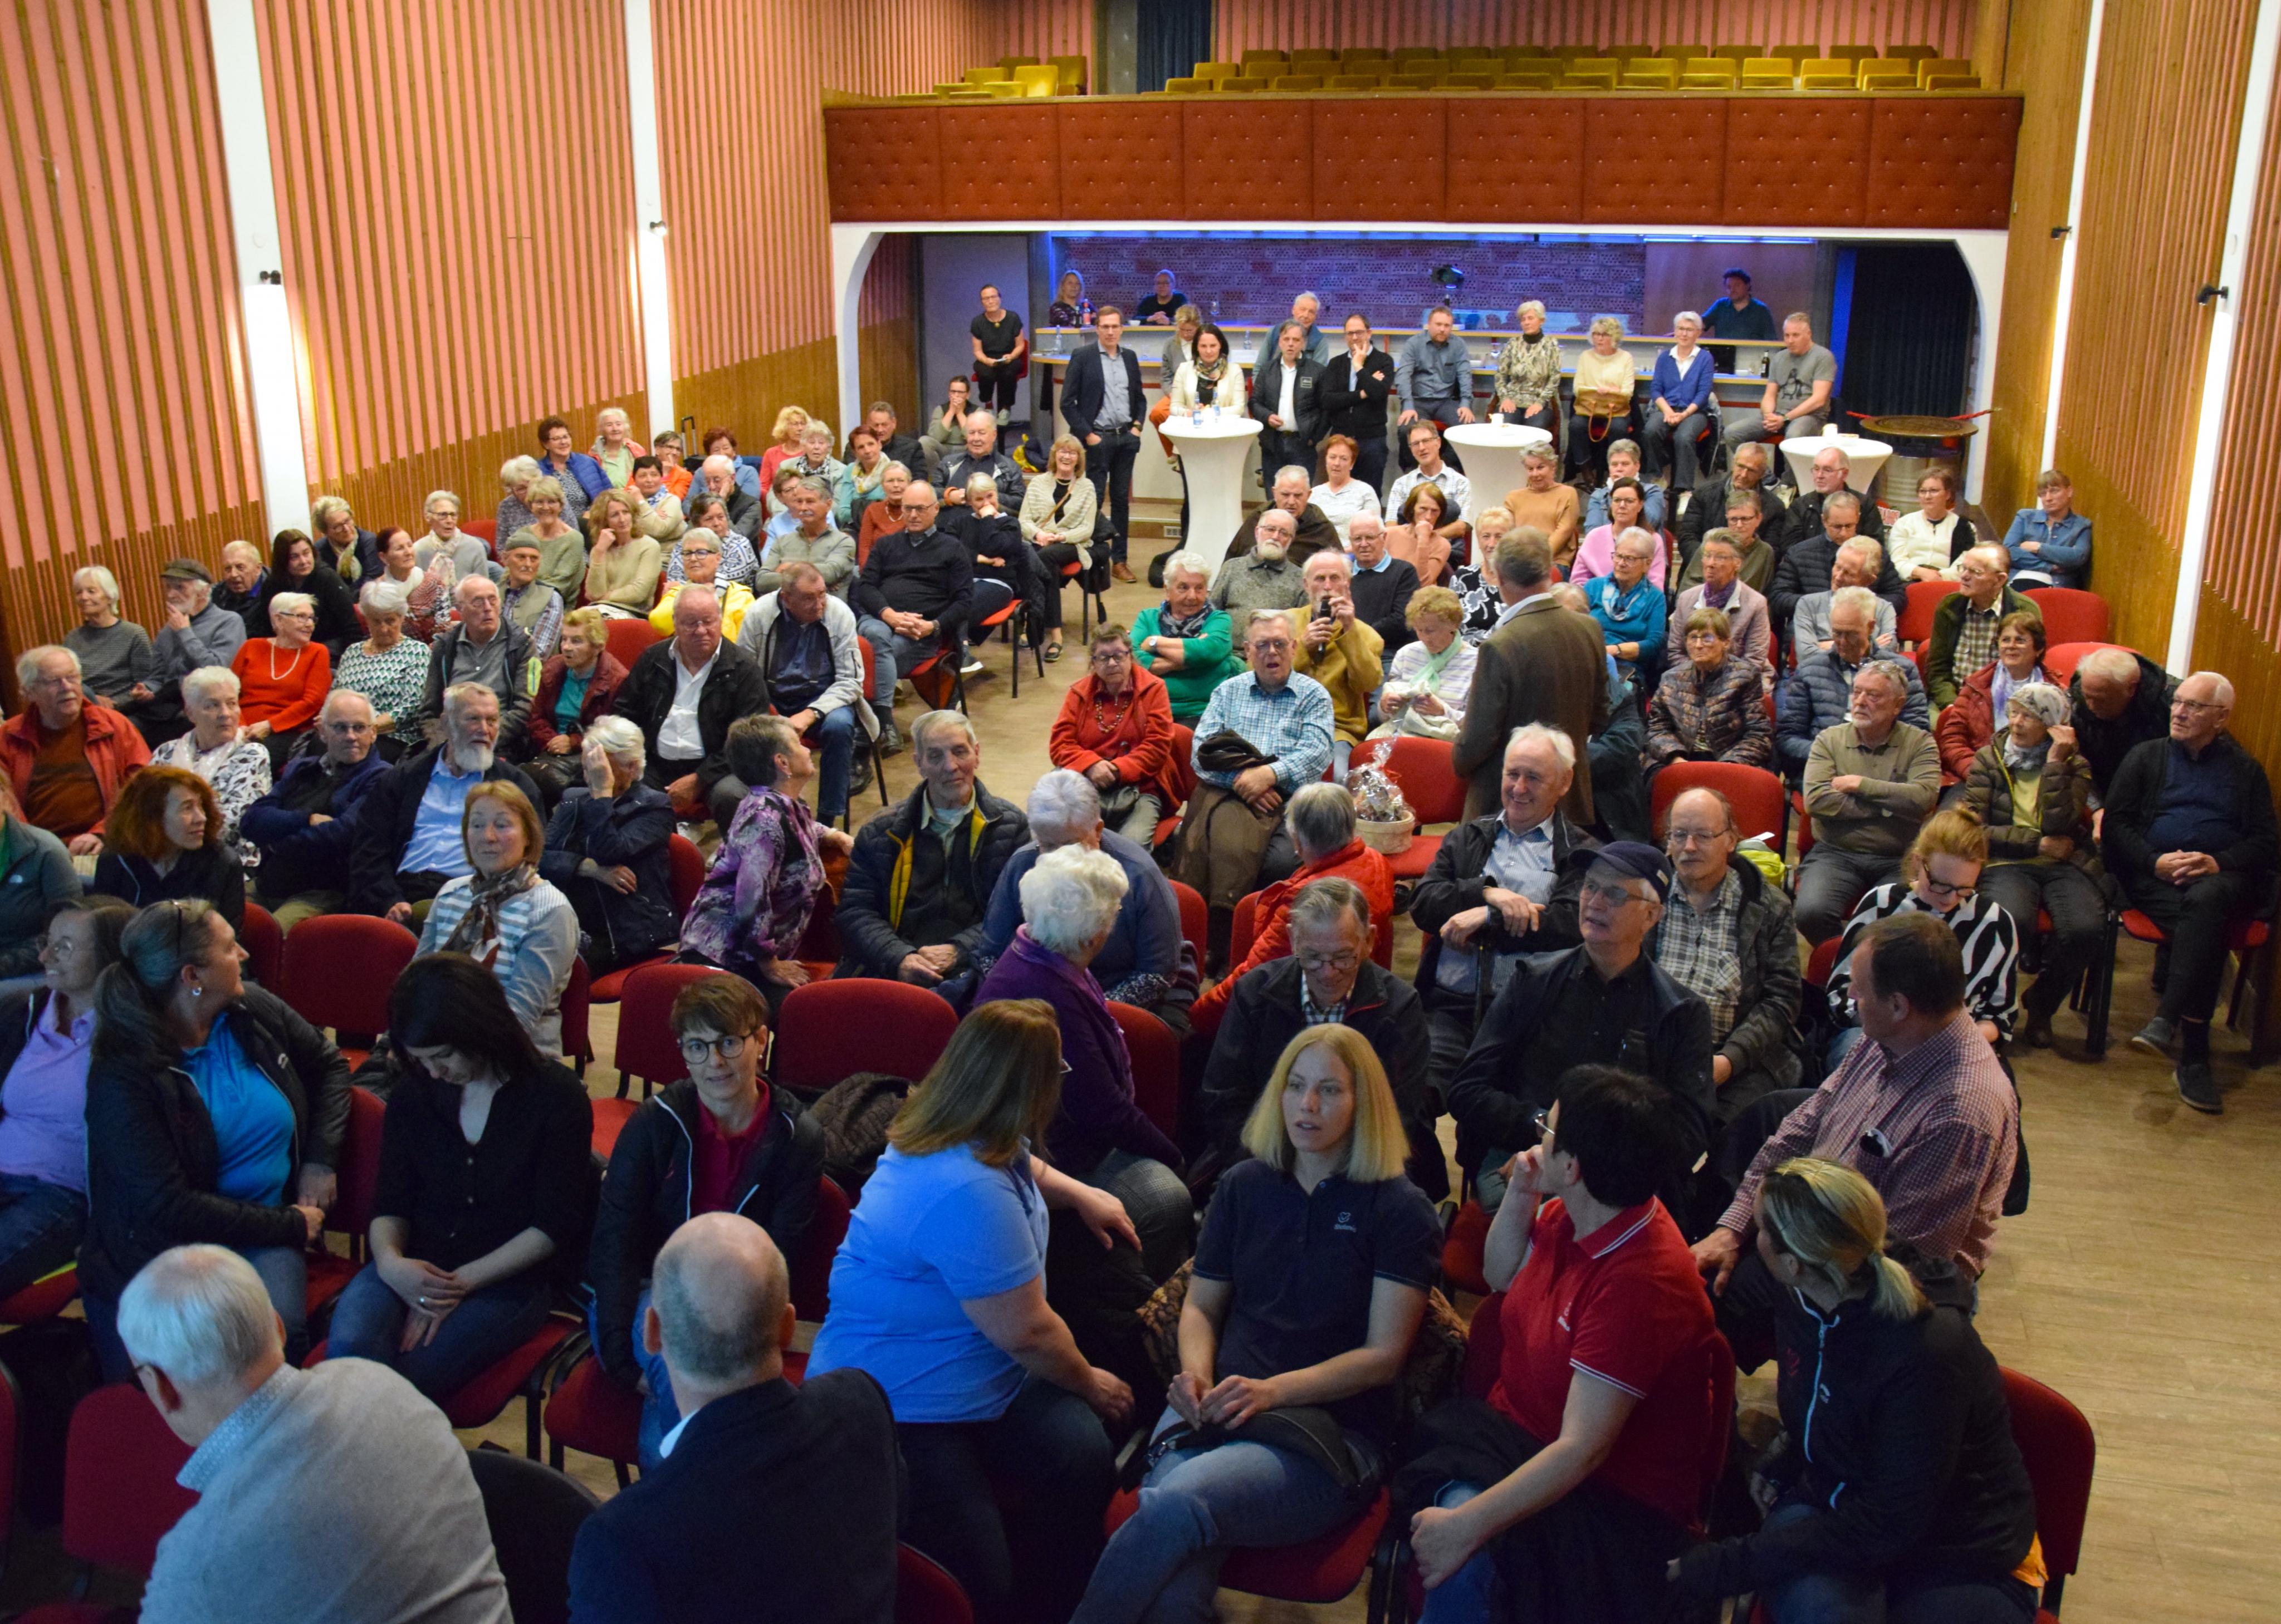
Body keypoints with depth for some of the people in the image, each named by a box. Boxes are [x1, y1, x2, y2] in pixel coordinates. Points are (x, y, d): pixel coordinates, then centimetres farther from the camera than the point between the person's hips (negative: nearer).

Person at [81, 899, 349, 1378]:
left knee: (280, 1329, -30)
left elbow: (329, 1065, 22)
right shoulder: (123, 1077, -14)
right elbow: (167, 1208, -17)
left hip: (262, 1237, 4)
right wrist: (291, 1225, -13)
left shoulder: (254, 1012, 3)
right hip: (158, 1247, -4)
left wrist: (321, 1158, 9)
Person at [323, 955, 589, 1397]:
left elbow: (553, 1226, -7)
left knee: (406, 1379, -28)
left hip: (508, 1280, -4)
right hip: (413, 1270, 4)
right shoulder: (413, 1092, 8)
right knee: (348, 1348, -29)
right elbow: (390, 1203, 9)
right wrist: (390, 1262, -14)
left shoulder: (556, 1096, -6)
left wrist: (461, 1281, -14)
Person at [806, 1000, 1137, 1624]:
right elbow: (1027, 1332, -19)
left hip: (982, 1376, 9)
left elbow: (1023, 1166, 32)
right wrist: (1088, 1383, -2)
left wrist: (1080, 1194, 20)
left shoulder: (959, 1133, 3)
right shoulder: (967, 1193, -28)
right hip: (904, 1408, -9)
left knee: (1082, 1460, -17)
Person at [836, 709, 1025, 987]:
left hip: (974, 975, -2)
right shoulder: (880, 833, 17)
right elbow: (855, 910, 9)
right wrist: (900, 959, -10)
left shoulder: (1010, 827, 11)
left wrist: (959, 951, -13)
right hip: (889, 975, 2)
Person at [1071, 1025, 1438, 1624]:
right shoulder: (1245, 1187, 15)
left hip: (1331, 1427, -3)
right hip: (1218, 1410, 3)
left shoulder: (1400, 1211, 2)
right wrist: (1196, 1372, -1)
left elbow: (1382, 1355, -4)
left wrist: (1272, 1391, -15)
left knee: (1175, 1502, -33)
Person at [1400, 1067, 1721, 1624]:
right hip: (1521, 1437, 7)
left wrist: (1467, 1527, -32)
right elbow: (1500, 1276, 20)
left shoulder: (1641, 1283, -27)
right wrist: (1519, 1196, 0)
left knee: (1464, 1563, -33)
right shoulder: (1565, 1215, -3)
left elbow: (1580, 1450, -28)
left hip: (1615, 1500, -7)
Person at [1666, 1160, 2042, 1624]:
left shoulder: (1929, 1354, -29)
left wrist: (1731, 1564, -26)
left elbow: (1886, 1525, -25)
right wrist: (1785, 1463, 4)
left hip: (1958, 1559, -5)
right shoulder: (1804, 1306, -4)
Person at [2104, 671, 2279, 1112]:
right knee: (2205, 929, -33)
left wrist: (2219, 863, -12)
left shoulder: (2245, 770, 19)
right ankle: (2194, 1054, -36)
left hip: (2222, 877, 0)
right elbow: (2115, 824, 9)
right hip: (2153, 875, 0)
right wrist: (2155, 861, -10)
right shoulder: (2146, 757, 19)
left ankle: (2166, 1021, -43)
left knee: (2205, 900, -39)